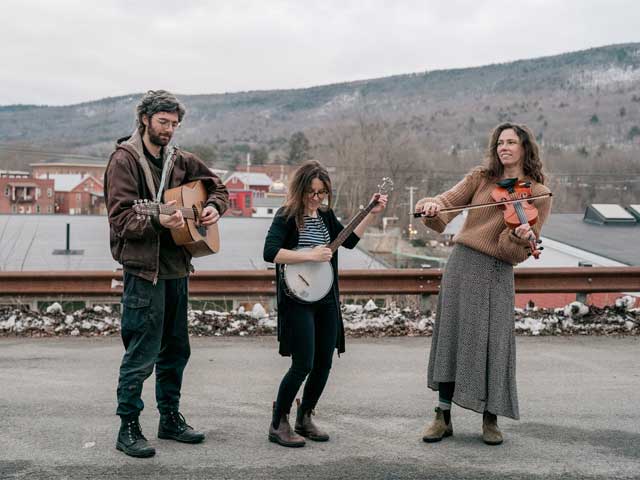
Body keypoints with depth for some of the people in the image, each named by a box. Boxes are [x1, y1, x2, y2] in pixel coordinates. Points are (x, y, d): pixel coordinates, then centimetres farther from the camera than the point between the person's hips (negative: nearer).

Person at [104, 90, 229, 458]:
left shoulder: (179, 161, 12)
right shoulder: (125, 159, -8)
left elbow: (217, 186, 24)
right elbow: (122, 219, -16)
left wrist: (214, 207, 2)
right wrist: (158, 222, -32)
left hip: (177, 267, 8)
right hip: (144, 268, -7)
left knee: (176, 349, 15)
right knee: (142, 355, -6)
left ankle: (171, 418, 27)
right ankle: (128, 429, 6)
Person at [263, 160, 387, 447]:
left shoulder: (325, 214, 11)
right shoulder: (287, 216, -10)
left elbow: (349, 240, 20)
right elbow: (270, 252, -23)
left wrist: (372, 214, 12)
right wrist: (311, 255, -23)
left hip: (326, 299, 7)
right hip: (298, 300, -7)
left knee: (323, 364, 10)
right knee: (303, 365, -10)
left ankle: (304, 418, 26)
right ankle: (278, 425, 6)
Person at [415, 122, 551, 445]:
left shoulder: (538, 195, 1)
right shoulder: (480, 179, 8)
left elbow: (517, 253, -5)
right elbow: (447, 203, -1)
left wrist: (521, 238, -28)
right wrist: (432, 206, -23)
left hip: (497, 274, -2)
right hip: (461, 264, 2)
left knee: (494, 343, -4)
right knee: (450, 337, 4)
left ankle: (490, 420, 15)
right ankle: (443, 417, 14)